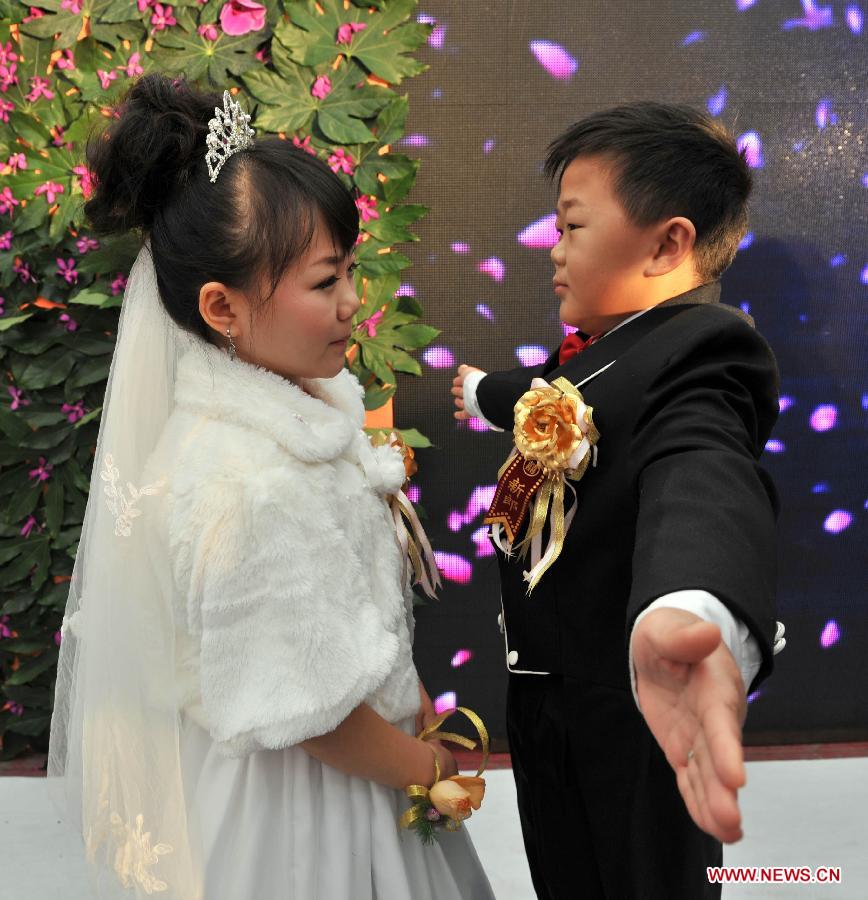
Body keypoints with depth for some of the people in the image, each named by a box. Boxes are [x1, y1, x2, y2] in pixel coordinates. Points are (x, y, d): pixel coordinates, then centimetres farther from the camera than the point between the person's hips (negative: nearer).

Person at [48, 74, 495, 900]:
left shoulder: (299, 406, -6)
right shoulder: (247, 487, -33)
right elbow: (304, 710, -25)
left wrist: (407, 694, 11)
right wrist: (430, 769, -10)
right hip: (292, 803, -8)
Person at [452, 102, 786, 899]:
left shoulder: (700, 349, -25)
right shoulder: (601, 351, 5)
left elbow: (704, 476, -48)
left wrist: (689, 614, -70)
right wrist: (482, 391, 51)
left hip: (636, 714, -8)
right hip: (548, 697, 9)